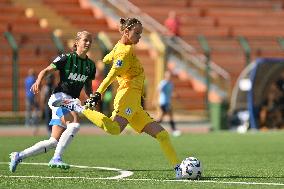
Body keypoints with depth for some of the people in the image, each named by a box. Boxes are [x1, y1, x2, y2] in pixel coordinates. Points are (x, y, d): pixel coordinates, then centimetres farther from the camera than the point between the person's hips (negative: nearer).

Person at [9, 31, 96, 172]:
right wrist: (38, 81, -25)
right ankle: (56, 158, -27)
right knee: (74, 124, -32)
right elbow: (46, 71, -5)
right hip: (60, 97, -7)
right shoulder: (66, 58, -6)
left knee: (54, 142, 0)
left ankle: (19, 156, 10)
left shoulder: (90, 65, 11)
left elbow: (88, 87, 21)